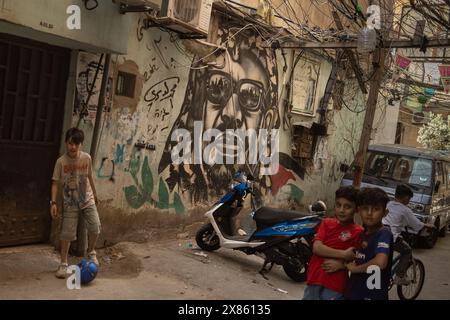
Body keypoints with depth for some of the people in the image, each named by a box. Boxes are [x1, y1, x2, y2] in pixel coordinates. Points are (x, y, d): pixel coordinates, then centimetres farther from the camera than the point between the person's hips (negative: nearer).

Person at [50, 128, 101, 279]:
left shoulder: (86, 158, -7)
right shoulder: (61, 161, -13)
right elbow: (55, 182, -9)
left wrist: (94, 194, 17)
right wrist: (53, 202, -16)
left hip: (87, 200, 2)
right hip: (70, 203, -1)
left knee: (95, 228, -9)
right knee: (67, 234, -1)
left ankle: (91, 252, 19)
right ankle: (63, 264, 15)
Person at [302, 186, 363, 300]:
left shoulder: (358, 232, -4)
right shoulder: (327, 223, 7)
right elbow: (316, 248, -6)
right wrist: (343, 255, -15)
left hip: (335, 287, -4)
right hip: (314, 280, 4)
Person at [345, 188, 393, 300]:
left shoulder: (384, 233, -17)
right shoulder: (363, 233, 6)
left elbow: (380, 262, -33)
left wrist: (355, 268, -19)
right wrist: (348, 263, 0)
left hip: (373, 295, -7)